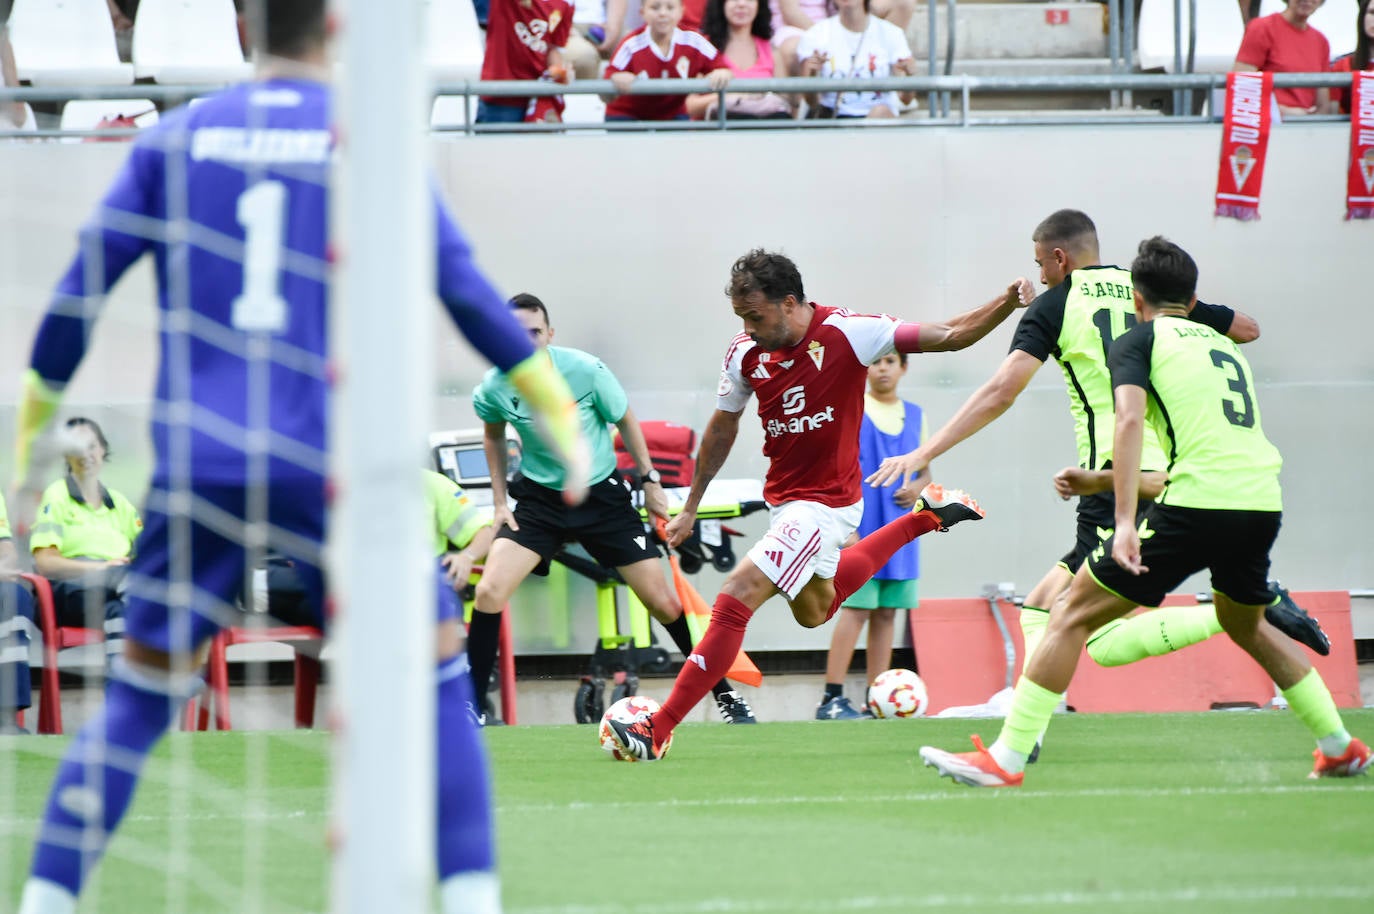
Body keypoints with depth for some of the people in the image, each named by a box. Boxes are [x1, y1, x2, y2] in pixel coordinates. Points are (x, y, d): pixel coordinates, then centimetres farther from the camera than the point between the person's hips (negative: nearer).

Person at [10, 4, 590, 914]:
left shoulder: (175, 138, 9)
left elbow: (82, 290, 7)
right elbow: (465, 291, -1)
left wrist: (34, 427, 15)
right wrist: (559, 411, 6)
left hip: (196, 460, 2)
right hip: (329, 463, -2)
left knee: (136, 699, 11)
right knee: (439, 673, 8)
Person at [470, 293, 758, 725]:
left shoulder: (585, 370, -20)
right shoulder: (493, 389, -14)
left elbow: (624, 419, -1)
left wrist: (649, 479, 2)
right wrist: (500, 502, 7)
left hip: (602, 494, -1)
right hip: (539, 499, 1)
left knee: (662, 601, -3)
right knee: (489, 592, -19)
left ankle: (724, 694, 14)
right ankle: (473, 707, -6)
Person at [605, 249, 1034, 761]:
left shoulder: (846, 334, -20)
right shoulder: (745, 354, -6)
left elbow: (950, 336, -14)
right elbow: (722, 427, 12)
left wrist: (1007, 304, -30)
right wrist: (691, 507, 15)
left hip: (826, 502, -8)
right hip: (783, 500, 8)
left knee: (736, 598, -19)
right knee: (814, 610, 30)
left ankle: (659, 730, -16)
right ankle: (924, 518, 46)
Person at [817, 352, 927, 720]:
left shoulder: (915, 416, 15)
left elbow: (925, 468, 22)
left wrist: (919, 486, -2)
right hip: (860, 529, -5)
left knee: (887, 613, 6)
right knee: (856, 609, -11)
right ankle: (832, 698, -11)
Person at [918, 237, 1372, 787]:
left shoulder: (1137, 342, 8)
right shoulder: (1226, 348, 28)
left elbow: (1130, 418, -10)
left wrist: (1125, 520, -19)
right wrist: (1096, 480, 46)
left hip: (1197, 507, -6)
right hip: (1263, 501, 6)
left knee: (1073, 616, 2)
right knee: (1244, 623, 34)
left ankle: (1006, 760, -5)